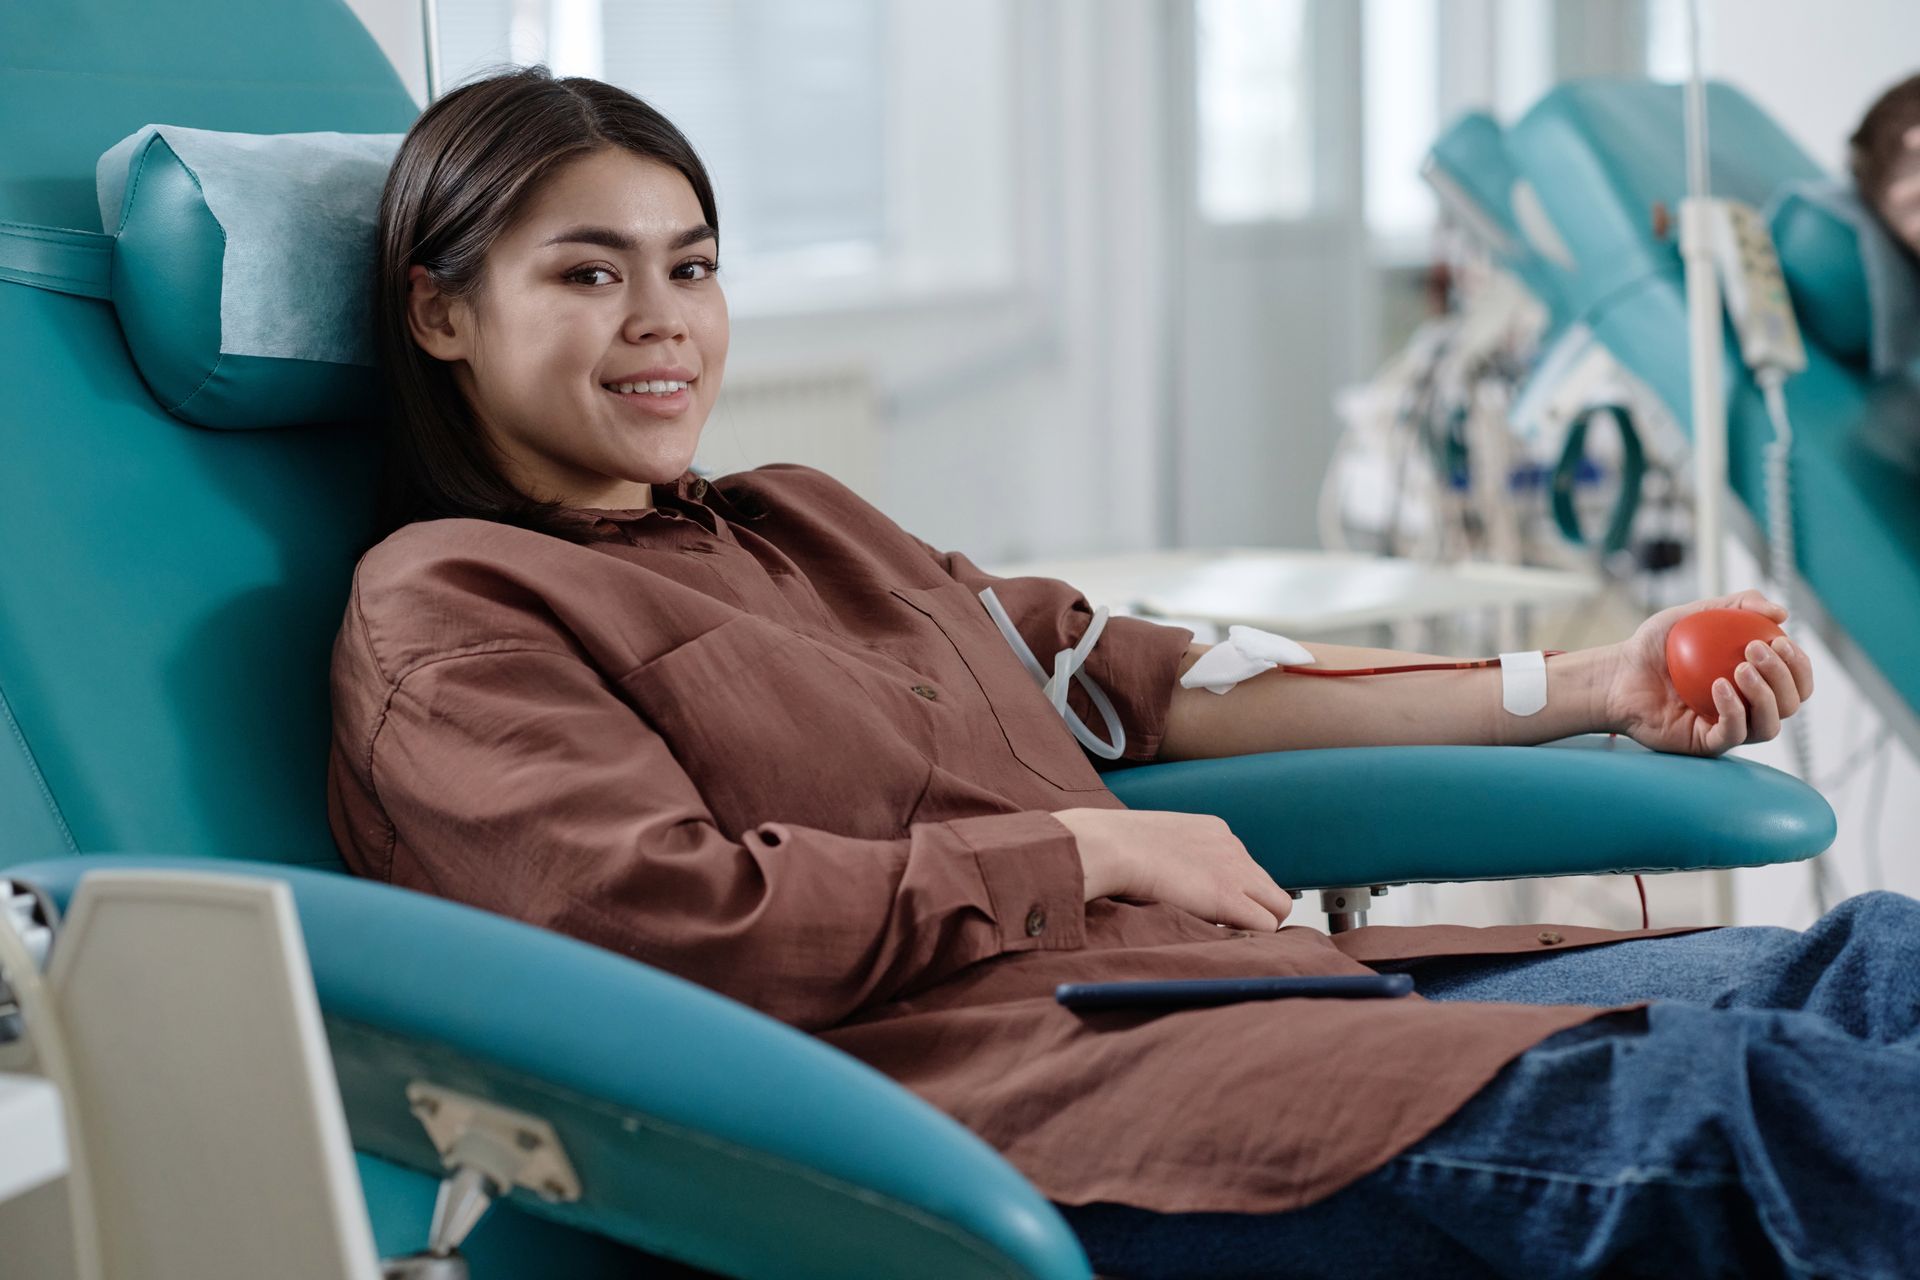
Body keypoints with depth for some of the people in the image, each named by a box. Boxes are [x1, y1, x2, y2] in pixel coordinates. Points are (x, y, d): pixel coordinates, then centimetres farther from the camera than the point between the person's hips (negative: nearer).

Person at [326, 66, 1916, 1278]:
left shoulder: (800, 523, 28)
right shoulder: (441, 607, 4)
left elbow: (1147, 682, 23)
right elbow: (685, 929, -10)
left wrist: (1588, 687, 16)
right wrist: (1092, 848, -3)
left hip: (1243, 982, 8)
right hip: (990, 1092, -8)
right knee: (1724, 1101, -26)